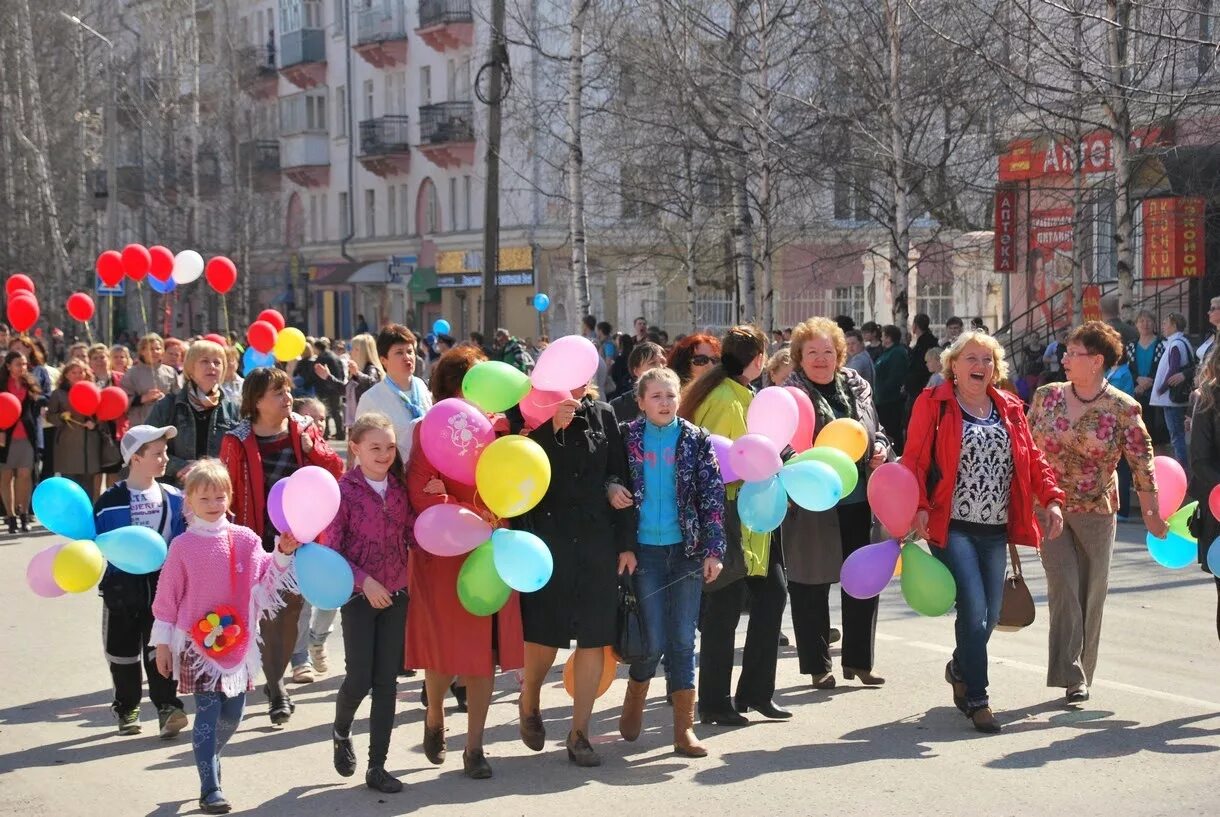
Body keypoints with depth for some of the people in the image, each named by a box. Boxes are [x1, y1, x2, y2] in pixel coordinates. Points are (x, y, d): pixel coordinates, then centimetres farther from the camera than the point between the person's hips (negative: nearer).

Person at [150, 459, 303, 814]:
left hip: (237, 639, 3)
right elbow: (167, 596, 0)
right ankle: (210, 788, -3)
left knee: (233, 711, 9)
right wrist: (162, 642, 0)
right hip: (197, 640, -3)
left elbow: (265, 580, 3)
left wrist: (283, 554, -12)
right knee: (208, 711, -7)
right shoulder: (182, 546, -4)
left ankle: (208, 759, 37)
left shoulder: (244, 539, 2)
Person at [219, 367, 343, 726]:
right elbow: (227, 492, -5)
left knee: (292, 608, 9)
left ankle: (275, 680, 25)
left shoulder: (304, 430, 4)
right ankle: (277, 690, -3)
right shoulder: (237, 442, -6)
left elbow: (336, 471, 3)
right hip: (261, 538, -3)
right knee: (268, 610, -7)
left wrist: (313, 449, -15)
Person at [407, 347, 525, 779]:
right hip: (444, 554, -4)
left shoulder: (497, 425, 6)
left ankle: (474, 747, 14)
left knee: (485, 648, 4)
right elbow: (422, 493, -16)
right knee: (446, 647, 5)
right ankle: (434, 719, 34)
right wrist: (467, 517, -22)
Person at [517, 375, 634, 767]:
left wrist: (626, 543, 6)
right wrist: (553, 427, -22)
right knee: (544, 635, 3)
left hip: (598, 542, 3)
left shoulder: (603, 415, 6)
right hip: (546, 539, -3)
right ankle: (529, 703, 33)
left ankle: (579, 734, 12)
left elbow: (619, 478, 8)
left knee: (593, 638, 3)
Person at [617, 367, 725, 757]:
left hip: (687, 549, 1)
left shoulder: (697, 440, 2)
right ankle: (635, 696, 26)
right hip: (645, 549, -1)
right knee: (654, 640, -4)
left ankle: (684, 728, 8)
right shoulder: (629, 439, 1)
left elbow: (713, 496, 0)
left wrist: (713, 551, -5)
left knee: (683, 640, 2)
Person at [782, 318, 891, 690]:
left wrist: (881, 449, 2)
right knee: (812, 588, 4)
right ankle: (818, 666, 17)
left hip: (859, 502, 5)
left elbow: (876, 431, 22)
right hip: (812, 506, -5)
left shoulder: (856, 387, 9)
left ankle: (858, 660, 25)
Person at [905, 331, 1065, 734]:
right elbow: (915, 459, -6)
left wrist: (1051, 498, 0)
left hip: (995, 530, 5)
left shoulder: (1009, 408, 13)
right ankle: (977, 700, 0)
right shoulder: (933, 403, -2)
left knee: (990, 614, 10)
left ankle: (960, 668, 40)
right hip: (952, 527, -5)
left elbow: (1032, 457, 13)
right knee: (974, 610, -12)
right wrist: (919, 506, -18)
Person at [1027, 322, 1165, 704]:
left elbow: (1141, 461, -2)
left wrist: (1151, 514, 1)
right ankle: (1070, 675, -8)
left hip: (1096, 512, 0)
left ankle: (1081, 674, 20)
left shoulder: (1123, 408, -8)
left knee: (1091, 592, 7)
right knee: (1064, 585, -10)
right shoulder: (1047, 396, -1)